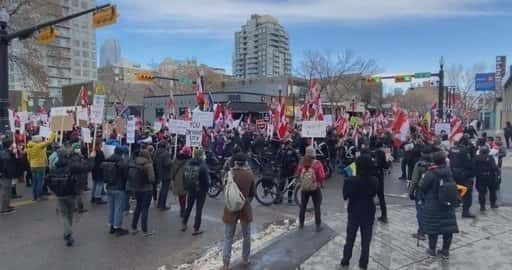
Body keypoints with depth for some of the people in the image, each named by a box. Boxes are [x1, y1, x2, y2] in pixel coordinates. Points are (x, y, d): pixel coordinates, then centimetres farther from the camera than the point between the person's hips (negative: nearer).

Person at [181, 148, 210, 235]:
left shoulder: (188, 164, -2)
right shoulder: (202, 166, -21)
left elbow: (184, 177, 6)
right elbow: (206, 179, -17)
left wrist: (186, 187, 17)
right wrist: (206, 189, 0)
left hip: (190, 190, 5)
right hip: (201, 191, -5)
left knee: (188, 207, 22)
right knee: (199, 209, 6)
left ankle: (184, 224, 30)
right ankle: (196, 229, 11)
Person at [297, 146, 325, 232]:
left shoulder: (302, 162, -7)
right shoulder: (317, 164, -18)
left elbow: (298, 174, 4)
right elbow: (322, 177, -18)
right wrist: (320, 183, 2)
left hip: (304, 188, 4)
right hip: (315, 189, -3)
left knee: (303, 206, 16)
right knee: (317, 207, 7)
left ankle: (301, 224, 27)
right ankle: (318, 225, 12)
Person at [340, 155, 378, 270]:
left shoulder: (351, 181, -21)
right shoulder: (374, 180, -11)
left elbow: (345, 197, -12)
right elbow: (374, 194, 4)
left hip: (354, 213, -1)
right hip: (369, 213, 2)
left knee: (350, 239, 16)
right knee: (366, 240, 15)